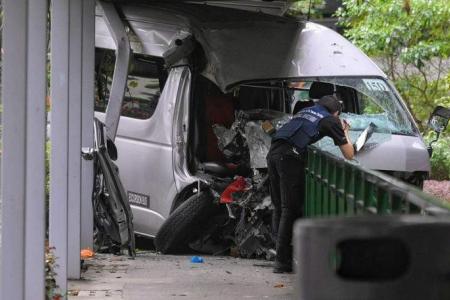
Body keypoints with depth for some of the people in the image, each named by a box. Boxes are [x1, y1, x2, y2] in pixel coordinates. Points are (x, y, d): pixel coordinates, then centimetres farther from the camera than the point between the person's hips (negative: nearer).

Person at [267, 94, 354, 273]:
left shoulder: (305, 112, 29)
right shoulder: (331, 120, 12)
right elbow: (349, 155, 15)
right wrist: (345, 132, 32)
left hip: (273, 152, 7)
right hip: (290, 156, -7)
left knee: (279, 208, 13)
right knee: (290, 209, -3)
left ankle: (282, 255, 14)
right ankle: (282, 261, -6)